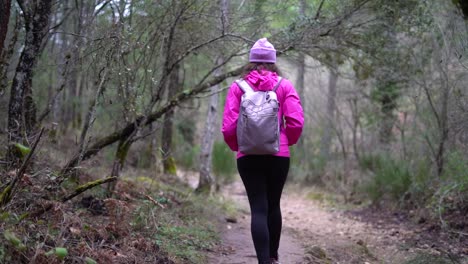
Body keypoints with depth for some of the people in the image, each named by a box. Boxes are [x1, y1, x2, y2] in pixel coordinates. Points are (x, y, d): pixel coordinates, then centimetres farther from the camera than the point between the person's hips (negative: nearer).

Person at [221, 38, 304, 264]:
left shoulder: (238, 87, 1)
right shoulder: (285, 86, 1)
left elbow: (228, 127, -6)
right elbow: (296, 122, -9)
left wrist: (237, 146, 13)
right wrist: (287, 142, 10)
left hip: (248, 157, -1)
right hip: (279, 155, 1)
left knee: (258, 209, -1)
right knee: (273, 205, 17)